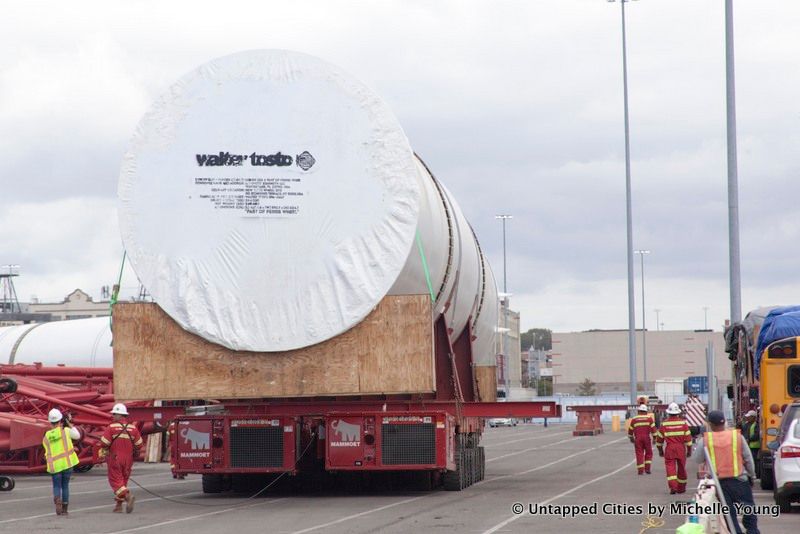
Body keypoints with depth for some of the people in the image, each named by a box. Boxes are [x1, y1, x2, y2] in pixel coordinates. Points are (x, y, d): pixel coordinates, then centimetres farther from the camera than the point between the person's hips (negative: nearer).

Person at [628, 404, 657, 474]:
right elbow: (653, 429, -3)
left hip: (637, 439, 1)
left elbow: (630, 430, 13)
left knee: (639, 454, 3)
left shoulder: (634, 419, 6)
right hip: (647, 438, -1)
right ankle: (647, 468, 4)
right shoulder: (649, 418, 3)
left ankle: (640, 470, -1)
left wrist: (631, 438, 28)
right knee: (648, 453, 14)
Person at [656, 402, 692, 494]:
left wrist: (660, 449, 19)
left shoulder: (664, 423, -1)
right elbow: (688, 437, 2)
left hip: (669, 448, -1)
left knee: (670, 467, -4)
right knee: (681, 467, 12)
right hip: (681, 448, 1)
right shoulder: (683, 422, 0)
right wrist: (689, 449, 11)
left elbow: (659, 438, 6)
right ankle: (681, 488, 21)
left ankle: (673, 486, -22)